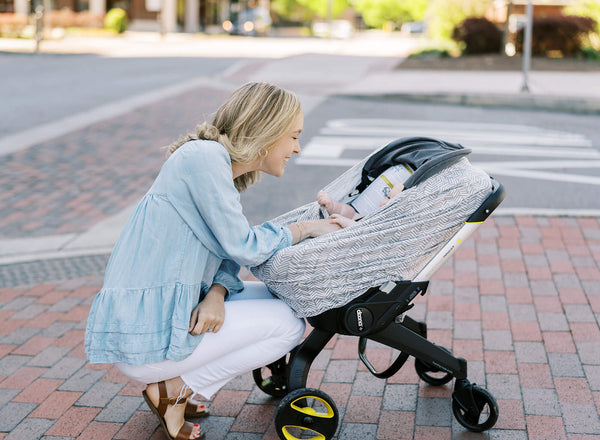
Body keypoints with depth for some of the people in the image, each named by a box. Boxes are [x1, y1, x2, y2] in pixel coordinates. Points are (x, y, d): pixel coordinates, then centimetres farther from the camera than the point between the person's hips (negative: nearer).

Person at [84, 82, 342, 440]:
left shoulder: (222, 163, 14)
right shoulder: (203, 155, -15)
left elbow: (227, 255, 12)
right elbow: (244, 248, -15)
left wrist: (216, 294, -9)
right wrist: (307, 228, -1)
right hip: (144, 338, -9)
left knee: (278, 300, 14)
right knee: (289, 324, -5)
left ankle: (174, 387, 10)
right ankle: (172, 390, -1)